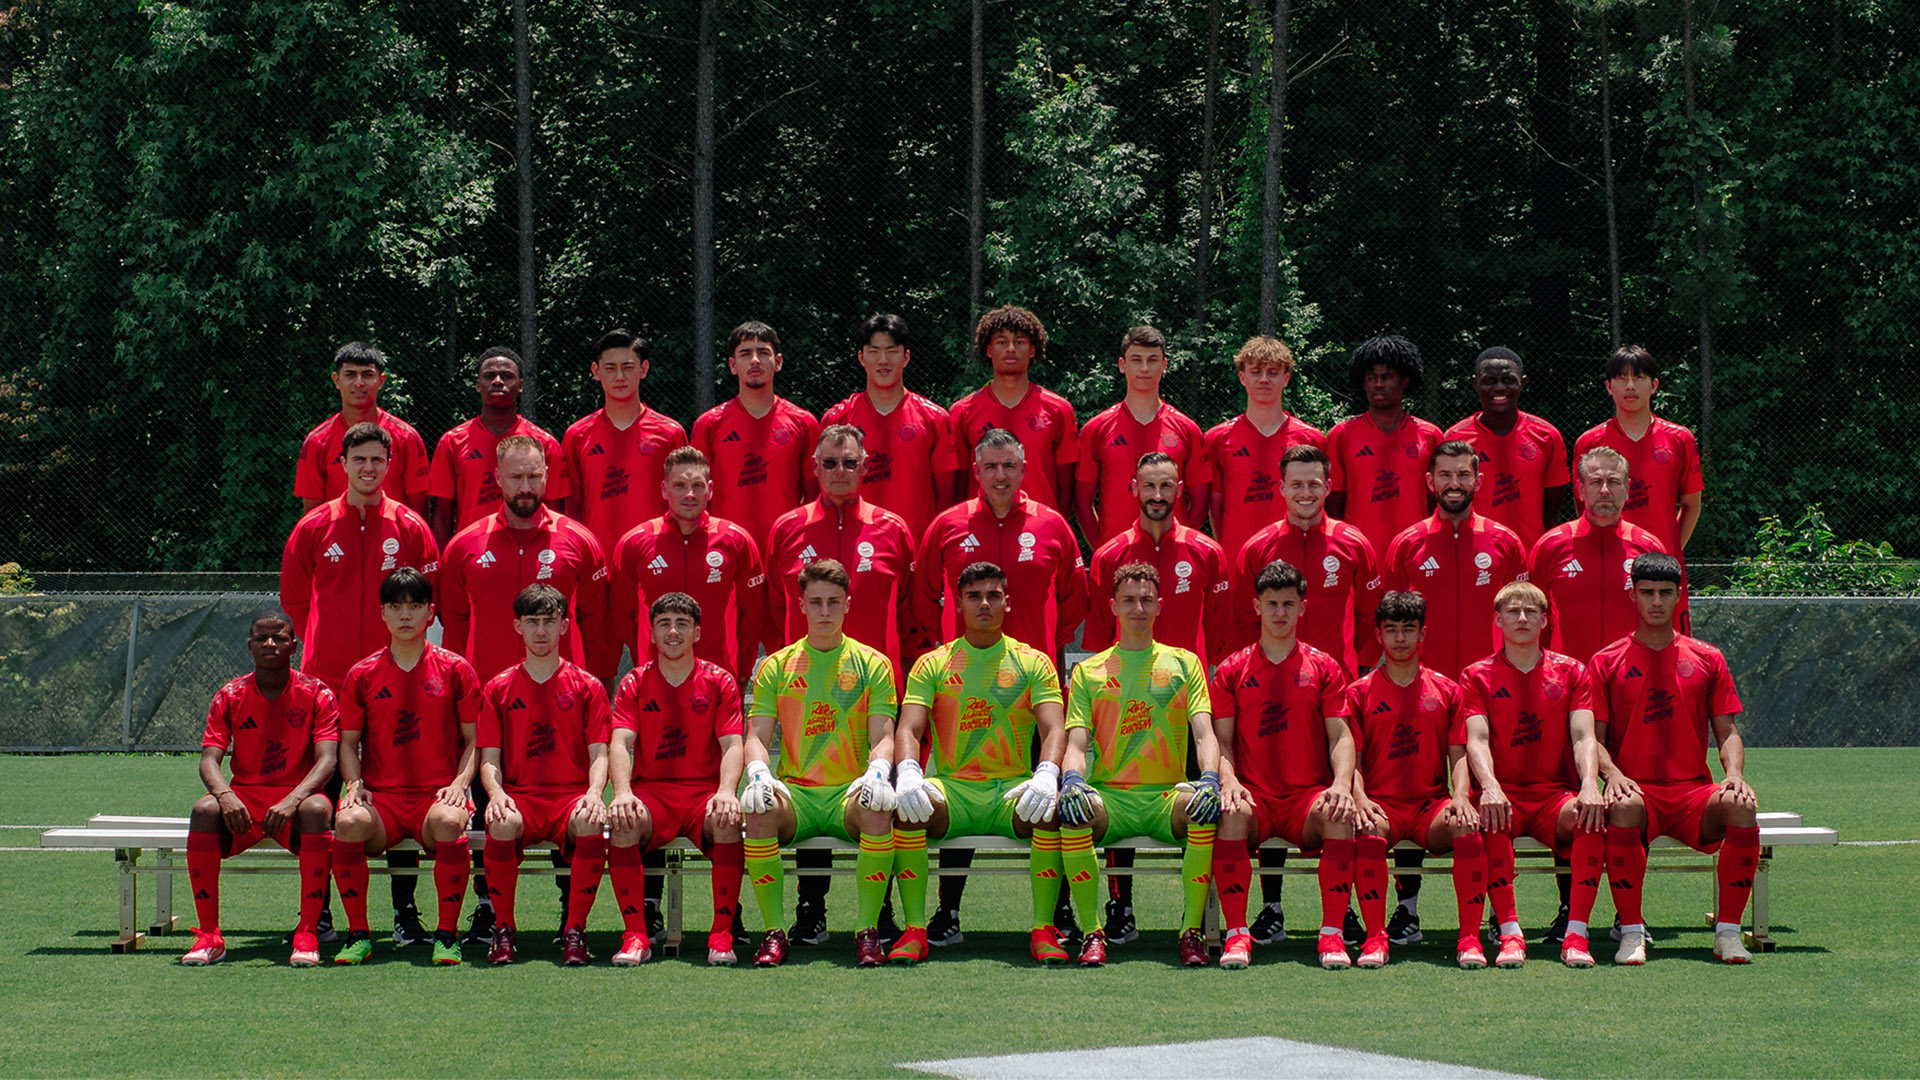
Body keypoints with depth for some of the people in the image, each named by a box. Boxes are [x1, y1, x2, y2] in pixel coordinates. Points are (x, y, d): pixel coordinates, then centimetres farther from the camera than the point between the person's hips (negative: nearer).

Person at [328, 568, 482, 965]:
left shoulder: (456, 670, 8)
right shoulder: (362, 675, 12)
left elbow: (473, 739, 9)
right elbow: (348, 741, 15)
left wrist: (460, 783, -8)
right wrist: (354, 783, -4)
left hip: (437, 794, -1)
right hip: (381, 797, 1)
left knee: (448, 821, -38)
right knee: (348, 822, -34)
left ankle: (447, 934, -23)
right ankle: (358, 935, -18)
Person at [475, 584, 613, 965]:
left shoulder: (586, 686, 11)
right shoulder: (498, 689, 13)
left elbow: (599, 754, 5)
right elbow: (489, 759, 8)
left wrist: (594, 792, -16)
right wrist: (496, 792, -14)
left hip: (572, 796, 0)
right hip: (518, 796, 0)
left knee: (591, 824, -36)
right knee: (502, 824, -36)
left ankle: (575, 930, -20)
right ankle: (504, 929, -18)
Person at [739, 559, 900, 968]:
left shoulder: (871, 663, 10)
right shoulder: (776, 667, 12)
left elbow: (883, 736, 2)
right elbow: (757, 737, 5)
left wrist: (877, 773, -21)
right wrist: (759, 774, -18)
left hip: (851, 792, -1)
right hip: (793, 792, 1)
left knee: (877, 808, -36)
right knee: (759, 808, -34)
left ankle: (868, 931, -25)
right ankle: (774, 932, -24)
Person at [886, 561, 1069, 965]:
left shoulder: (1033, 662, 11)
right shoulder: (932, 664, 11)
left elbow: (1053, 729, -3)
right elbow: (908, 729, -1)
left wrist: (1047, 774, -27)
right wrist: (907, 771, -26)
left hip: (1013, 789, 0)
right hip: (951, 788, 1)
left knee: (1049, 806, -35)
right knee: (907, 801, -32)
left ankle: (1043, 930, -27)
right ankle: (914, 930, -27)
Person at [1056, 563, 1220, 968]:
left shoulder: (1184, 663, 15)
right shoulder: (1088, 671, 15)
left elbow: (1204, 734, 3)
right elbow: (1076, 744, 5)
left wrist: (1210, 778, -19)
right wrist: (1072, 778, -19)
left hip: (1167, 797, 0)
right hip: (1108, 795, 0)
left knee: (1203, 805, -35)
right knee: (1073, 809, -34)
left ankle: (1192, 930, -26)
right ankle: (1092, 933, -26)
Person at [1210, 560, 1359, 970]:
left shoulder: (1324, 668, 12)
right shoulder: (1232, 670, 12)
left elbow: (1340, 735, 6)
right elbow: (1221, 739, 8)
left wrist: (1342, 783, -14)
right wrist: (1228, 779, -13)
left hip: (1308, 797, 0)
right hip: (1253, 795, 0)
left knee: (1340, 815, -34)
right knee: (1231, 813, -36)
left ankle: (1332, 933, -30)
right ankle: (1237, 933, -32)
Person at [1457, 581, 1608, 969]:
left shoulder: (1571, 672, 12)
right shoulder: (1477, 676, 9)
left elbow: (1583, 737, -1)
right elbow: (1476, 740, -6)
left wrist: (1590, 786, -23)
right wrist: (1490, 788, -28)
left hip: (1556, 794, 1)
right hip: (1503, 793, -1)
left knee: (1589, 817, -33)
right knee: (1491, 821, -37)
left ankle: (1576, 934, -35)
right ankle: (1510, 933, -39)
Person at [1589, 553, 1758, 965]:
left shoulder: (1707, 659, 15)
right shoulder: (1607, 662, 10)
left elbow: (1727, 731, 12)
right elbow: (1594, 737, 5)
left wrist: (1734, 774, -9)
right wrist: (1612, 774, -17)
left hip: (1694, 792, 2)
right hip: (1637, 789, -2)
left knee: (1740, 805, -32)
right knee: (1623, 806, -39)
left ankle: (1728, 931, -23)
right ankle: (1631, 932, -30)